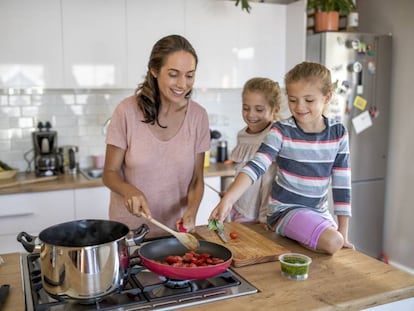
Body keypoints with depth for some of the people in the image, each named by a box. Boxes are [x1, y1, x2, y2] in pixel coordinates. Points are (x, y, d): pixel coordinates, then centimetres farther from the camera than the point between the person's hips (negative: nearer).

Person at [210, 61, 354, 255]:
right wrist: (228, 199, -43)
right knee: (332, 242, -24)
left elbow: (342, 184, -1)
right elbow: (255, 167, -26)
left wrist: (343, 232, -1)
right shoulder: (281, 131, -14)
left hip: (319, 212, 5)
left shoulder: (338, 133, -3)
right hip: (285, 210, -5)